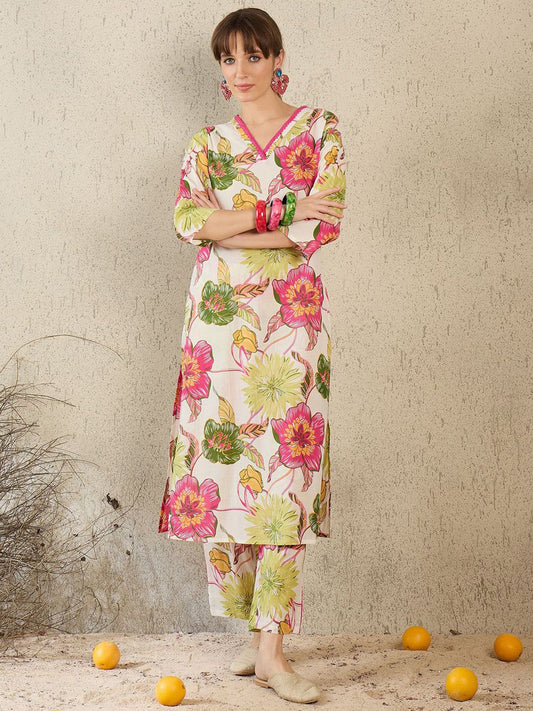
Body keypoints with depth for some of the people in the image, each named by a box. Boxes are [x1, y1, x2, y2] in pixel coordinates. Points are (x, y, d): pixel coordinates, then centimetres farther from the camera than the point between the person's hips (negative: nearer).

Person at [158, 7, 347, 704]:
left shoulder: (320, 129, 7)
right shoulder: (207, 143, 14)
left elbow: (326, 223, -6)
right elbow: (187, 218, -3)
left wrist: (228, 227, -7)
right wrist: (279, 214, -11)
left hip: (292, 318, -2)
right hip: (220, 319, 3)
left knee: (286, 469, -9)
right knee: (223, 460, -1)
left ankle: (272, 649, -9)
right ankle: (256, 625, 11)